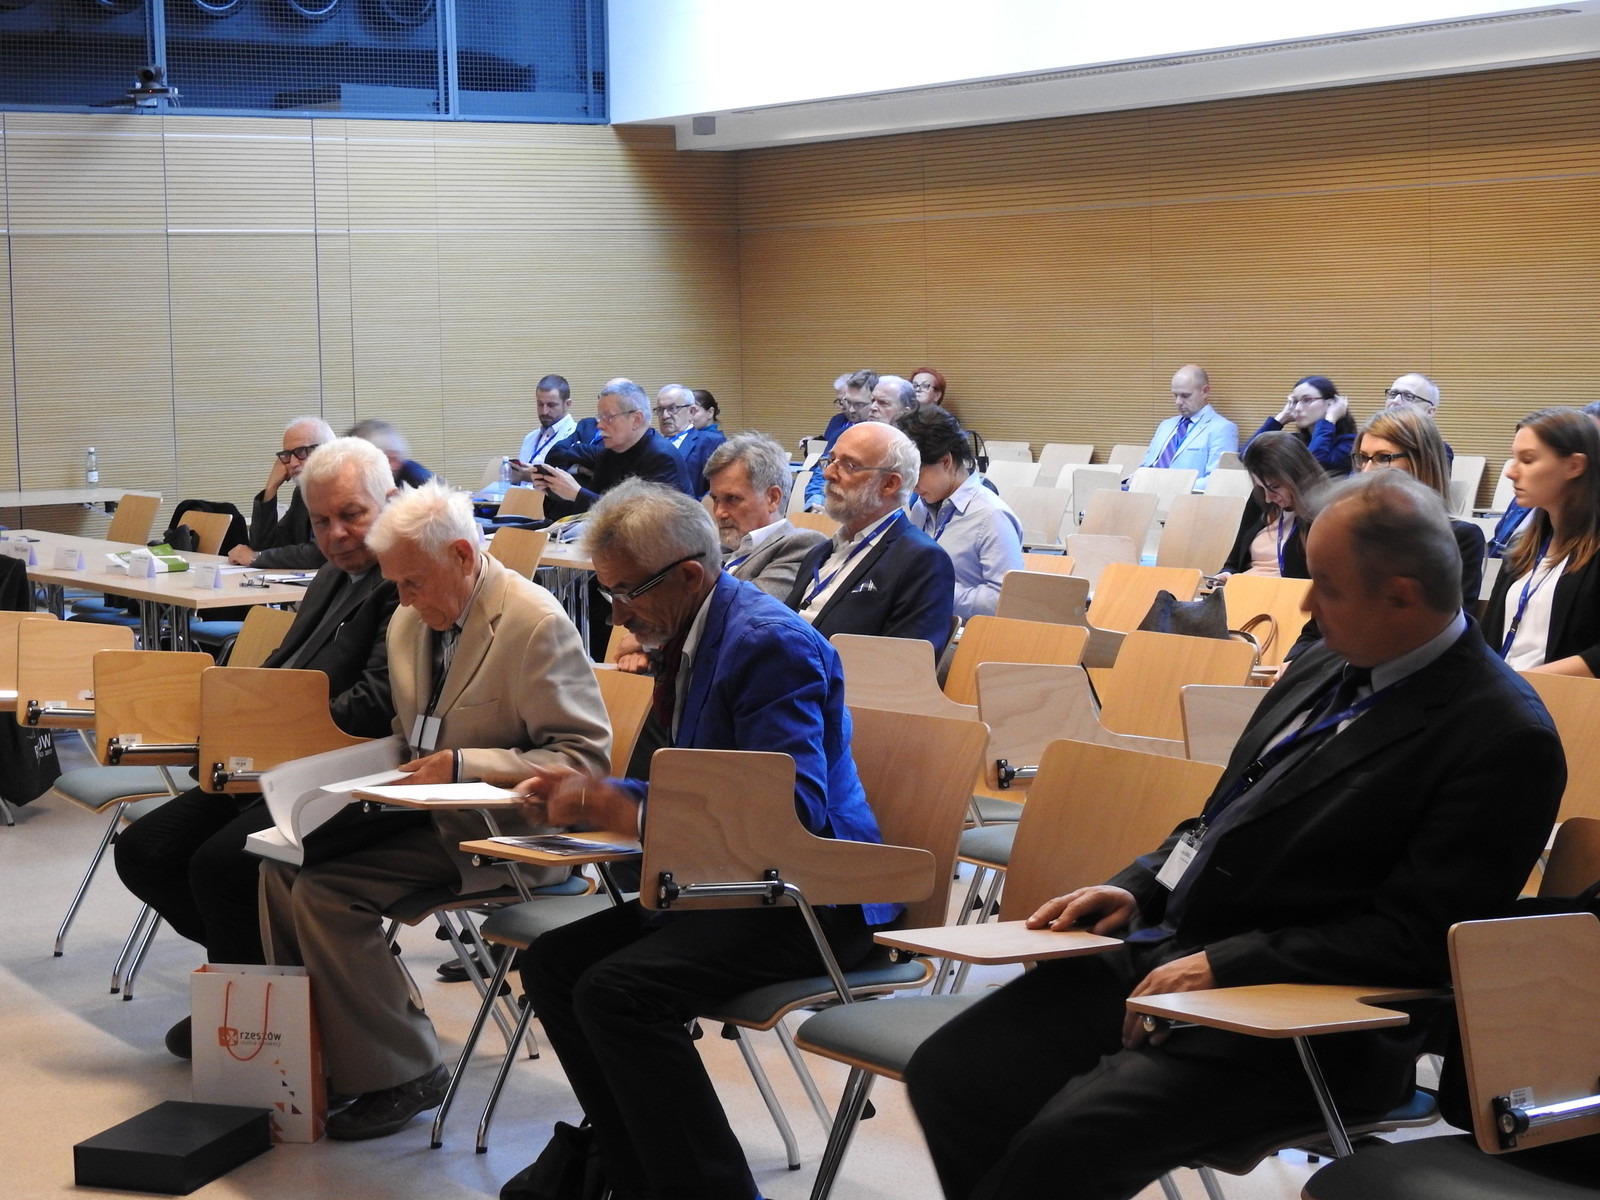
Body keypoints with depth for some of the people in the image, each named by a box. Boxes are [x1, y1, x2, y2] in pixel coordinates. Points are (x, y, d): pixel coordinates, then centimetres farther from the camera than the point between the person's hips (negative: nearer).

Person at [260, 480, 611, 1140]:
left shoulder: (536, 624, -16)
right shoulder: (410, 621, 10)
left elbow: (586, 756, -19)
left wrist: (464, 765, -25)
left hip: (497, 828, -9)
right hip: (423, 806, 9)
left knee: (325, 891, -21)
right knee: (283, 862, -8)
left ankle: (401, 1076, -9)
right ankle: (308, 1043, 5)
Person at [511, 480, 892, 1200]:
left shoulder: (771, 643, -18)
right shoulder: (686, 638, 12)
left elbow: (793, 811, -26)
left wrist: (627, 811, -21)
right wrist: (590, 795, 3)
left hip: (811, 896, -10)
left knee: (617, 991, -26)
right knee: (551, 964, 0)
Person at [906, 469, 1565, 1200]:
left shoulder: (1505, 736, -13)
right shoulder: (1331, 667, 13)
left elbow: (1415, 940, -17)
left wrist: (1223, 967, -19)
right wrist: (1136, 889, 6)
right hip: (1157, 949, 8)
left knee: (1067, 1140, -27)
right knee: (946, 1076, -6)